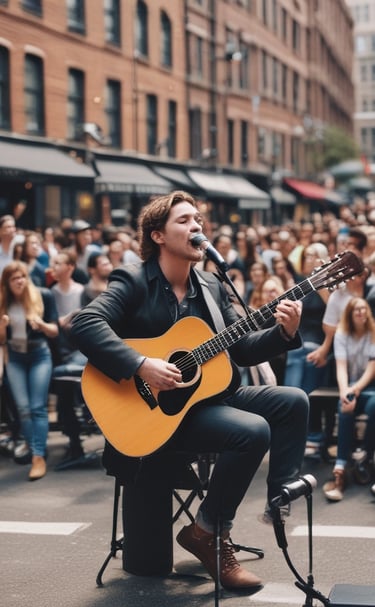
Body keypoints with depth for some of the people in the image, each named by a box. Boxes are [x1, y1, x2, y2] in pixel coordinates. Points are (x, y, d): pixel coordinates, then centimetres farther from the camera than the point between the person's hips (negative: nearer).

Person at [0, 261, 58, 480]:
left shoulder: (43, 296, -5)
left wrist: (41, 324, -24)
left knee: (38, 408, -9)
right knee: (23, 408, -4)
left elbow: (54, 332, -3)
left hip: (40, 355, -3)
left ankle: (39, 458, -11)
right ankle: (35, 452, 5)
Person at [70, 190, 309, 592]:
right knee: (254, 430, -26)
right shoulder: (133, 281, -11)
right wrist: (142, 366, -32)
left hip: (211, 393, 8)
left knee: (293, 401, -3)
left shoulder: (211, 286, 11)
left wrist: (283, 332, -7)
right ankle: (207, 533, -9)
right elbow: (85, 325, -25)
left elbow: (241, 349, 11)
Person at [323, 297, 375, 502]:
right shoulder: (341, 334, 3)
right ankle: (340, 470, -41)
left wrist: (355, 390, -22)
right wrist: (344, 392, -26)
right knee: (345, 407, -33)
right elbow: (341, 367, -8)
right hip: (350, 386, 1)